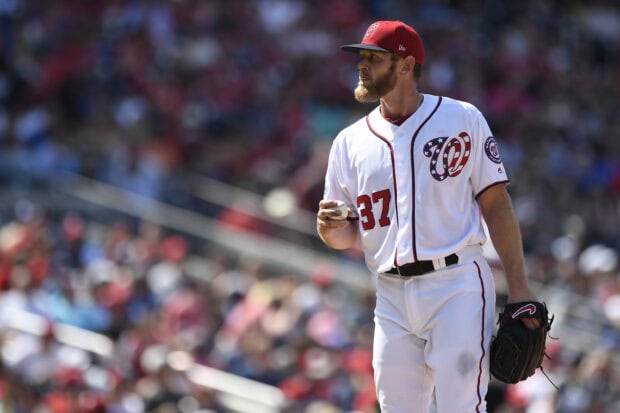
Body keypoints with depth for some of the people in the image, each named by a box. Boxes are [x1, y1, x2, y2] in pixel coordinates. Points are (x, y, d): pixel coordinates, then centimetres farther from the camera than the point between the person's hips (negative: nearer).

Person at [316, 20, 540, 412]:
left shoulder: (463, 119, 4)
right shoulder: (351, 142, 12)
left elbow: (496, 204, 2)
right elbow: (348, 236, 15)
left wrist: (519, 288, -4)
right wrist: (331, 229, -11)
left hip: (458, 286, -4)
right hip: (393, 295, 4)